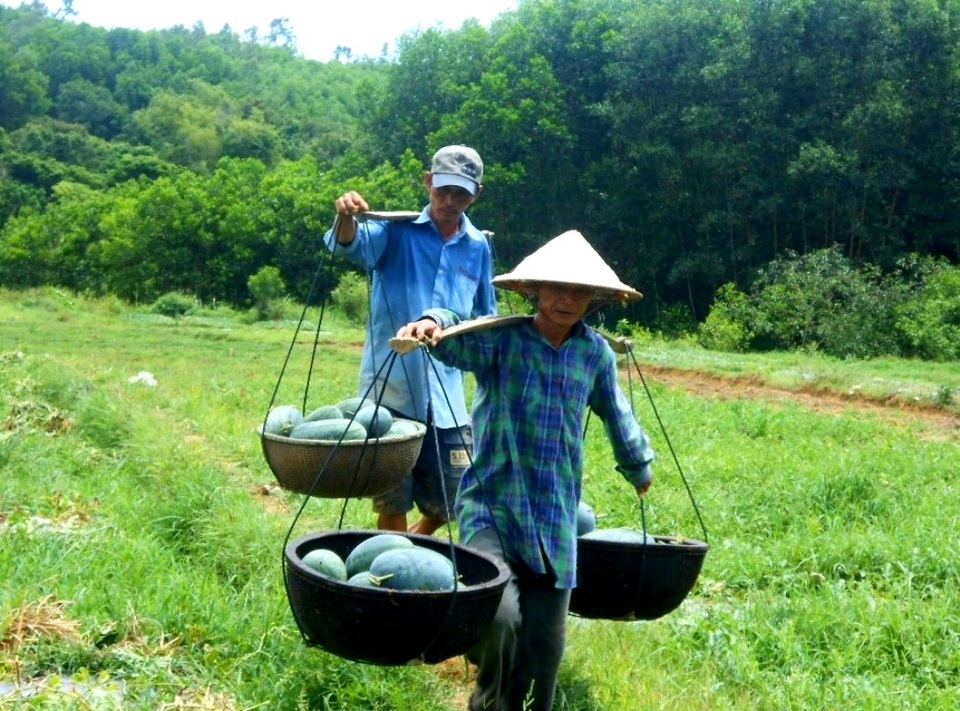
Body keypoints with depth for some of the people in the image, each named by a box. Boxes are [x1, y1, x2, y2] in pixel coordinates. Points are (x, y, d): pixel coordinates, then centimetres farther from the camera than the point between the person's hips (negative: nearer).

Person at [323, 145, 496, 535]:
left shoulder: (478, 247, 10)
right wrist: (346, 218, -46)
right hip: (390, 389, -4)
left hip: (447, 396, 4)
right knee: (393, 502, 2)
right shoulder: (396, 230, -3)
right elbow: (352, 245, -24)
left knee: (451, 500, 9)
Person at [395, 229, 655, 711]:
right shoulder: (502, 338, -7)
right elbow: (458, 340, -28)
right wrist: (433, 326, -51)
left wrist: (638, 466, 37)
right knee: (499, 614, -23)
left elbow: (616, 415, 23)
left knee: (543, 645, 4)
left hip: (555, 521, 4)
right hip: (491, 507, -3)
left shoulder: (597, 354, 5)